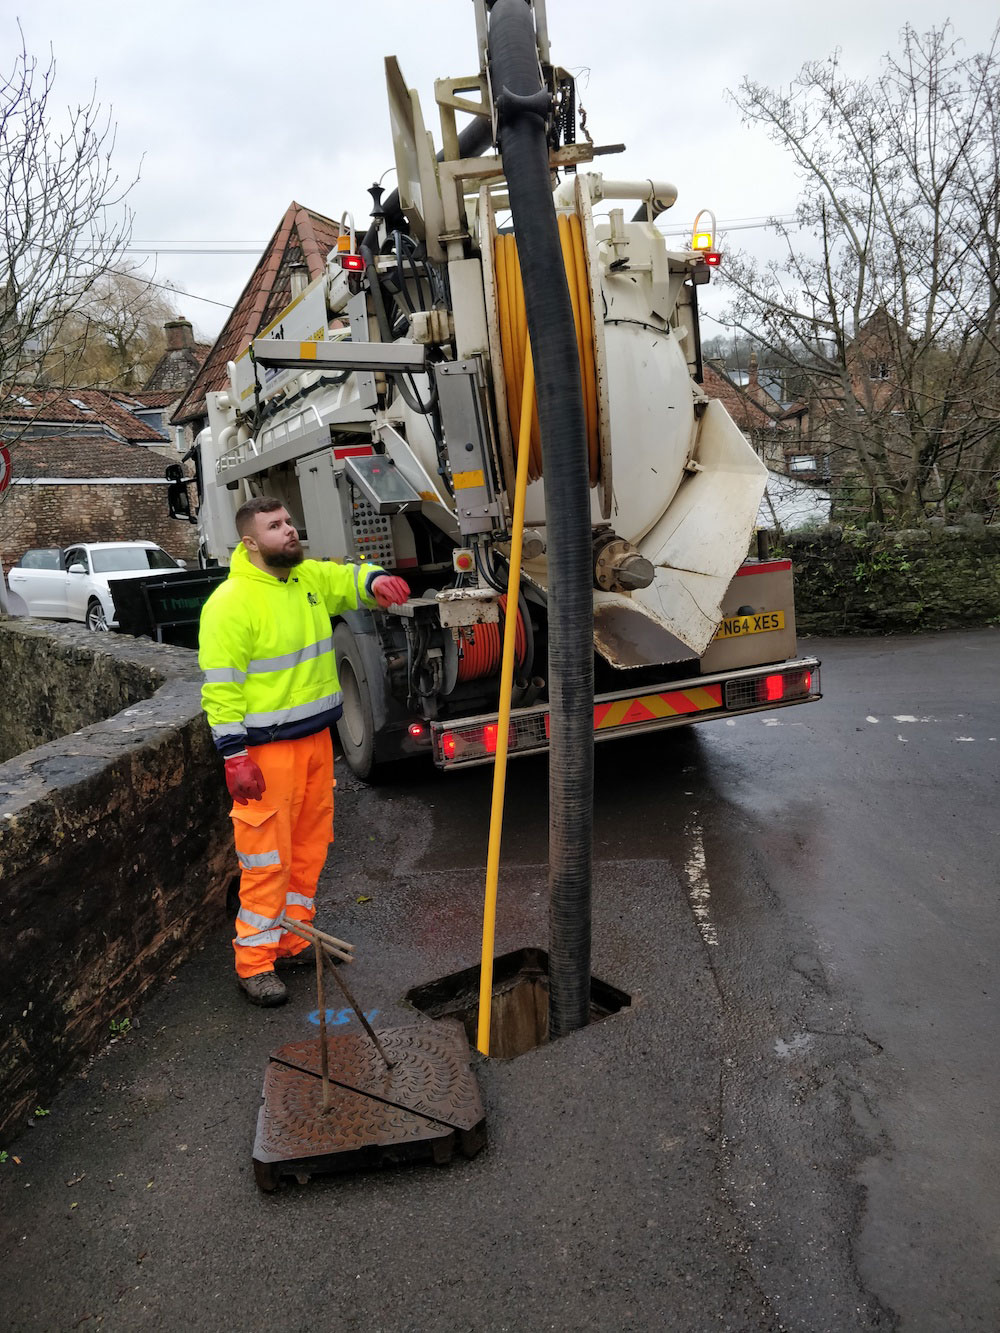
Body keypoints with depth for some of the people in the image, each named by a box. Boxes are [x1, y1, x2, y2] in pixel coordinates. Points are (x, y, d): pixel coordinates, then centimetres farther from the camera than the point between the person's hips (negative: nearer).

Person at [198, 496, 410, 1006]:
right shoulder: (230, 602, -15)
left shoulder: (311, 577, 7)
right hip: (266, 750, -8)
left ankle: (295, 938, 33)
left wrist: (377, 582, -10)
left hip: (316, 737, 8)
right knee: (267, 858, -1)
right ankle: (254, 963, 13)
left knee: (310, 845, 17)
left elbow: (350, 578, 17)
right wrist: (234, 757, -19)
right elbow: (220, 686, -17)